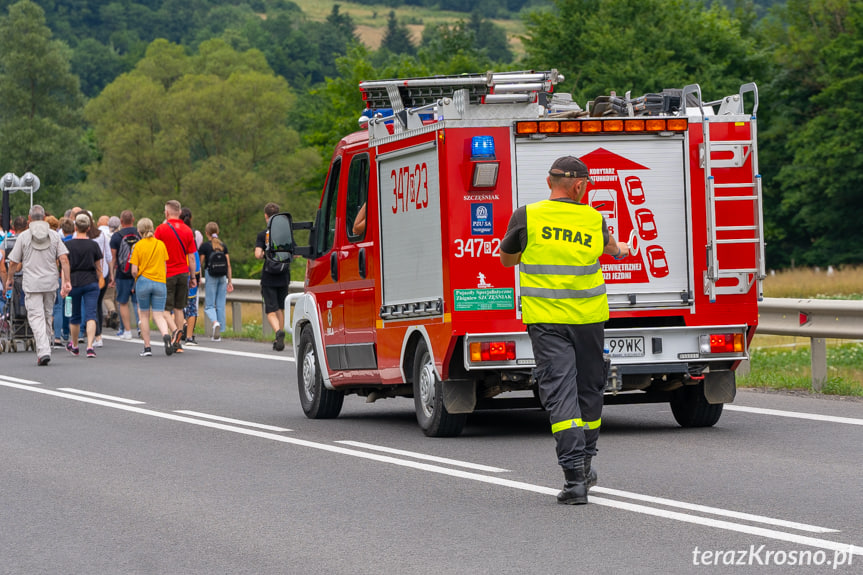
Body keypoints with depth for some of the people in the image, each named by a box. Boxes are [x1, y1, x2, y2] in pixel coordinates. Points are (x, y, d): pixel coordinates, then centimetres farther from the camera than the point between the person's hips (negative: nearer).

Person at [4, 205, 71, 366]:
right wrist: (66, 281, -1)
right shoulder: (54, 235, 5)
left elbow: (13, 263, 0)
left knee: (36, 316, -6)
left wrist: (10, 279, 17)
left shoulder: (24, 236, -3)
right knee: (48, 316, 15)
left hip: (32, 284, -3)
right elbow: (64, 259, -3)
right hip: (51, 283, 3)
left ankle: (43, 351, -20)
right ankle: (43, 350, 21)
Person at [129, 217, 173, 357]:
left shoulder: (138, 246, -4)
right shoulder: (161, 244, 5)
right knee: (158, 315, 2)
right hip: (160, 282, 2)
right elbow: (165, 266, 7)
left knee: (144, 315, 10)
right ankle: (166, 335, -29)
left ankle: (147, 348, 11)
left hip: (143, 281, -2)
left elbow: (134, 270, -7)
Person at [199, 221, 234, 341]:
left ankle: (215, 322, -28)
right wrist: (230, 281, 9)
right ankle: (218, 334, 8)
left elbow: (201, 264, -4)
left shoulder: (205, 246, -6)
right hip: (222, 277, 4)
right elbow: (228, 265, 4)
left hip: (210, 277, -4)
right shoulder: (223, 245, 5)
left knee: (209, 305, 2)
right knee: (221, 305, 8)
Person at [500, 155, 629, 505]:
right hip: (589, 317, 2)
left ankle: (575, 476, -18)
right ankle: (584, 465, 30)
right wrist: (620, 251, 49)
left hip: (546, 319, -2)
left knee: (559, 392, -6)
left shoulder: (527, 218, -5)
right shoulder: (593, 219, 1)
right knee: (589, 389, 17)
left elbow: (506, 259, 10)